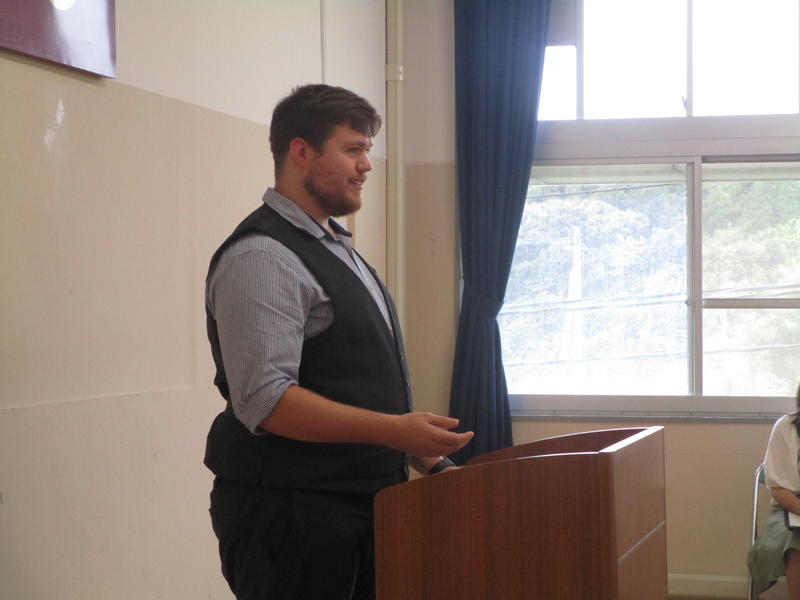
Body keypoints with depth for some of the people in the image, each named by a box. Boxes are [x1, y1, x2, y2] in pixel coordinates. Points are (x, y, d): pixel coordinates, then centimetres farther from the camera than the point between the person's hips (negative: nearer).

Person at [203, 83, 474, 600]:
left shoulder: (334, 248, 17)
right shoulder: (262, 257, -14)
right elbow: (265, 399, -23)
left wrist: (428, 460, 14)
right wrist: (396, 431, -26)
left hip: (359, 502, 9)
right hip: (291, 517, -9)